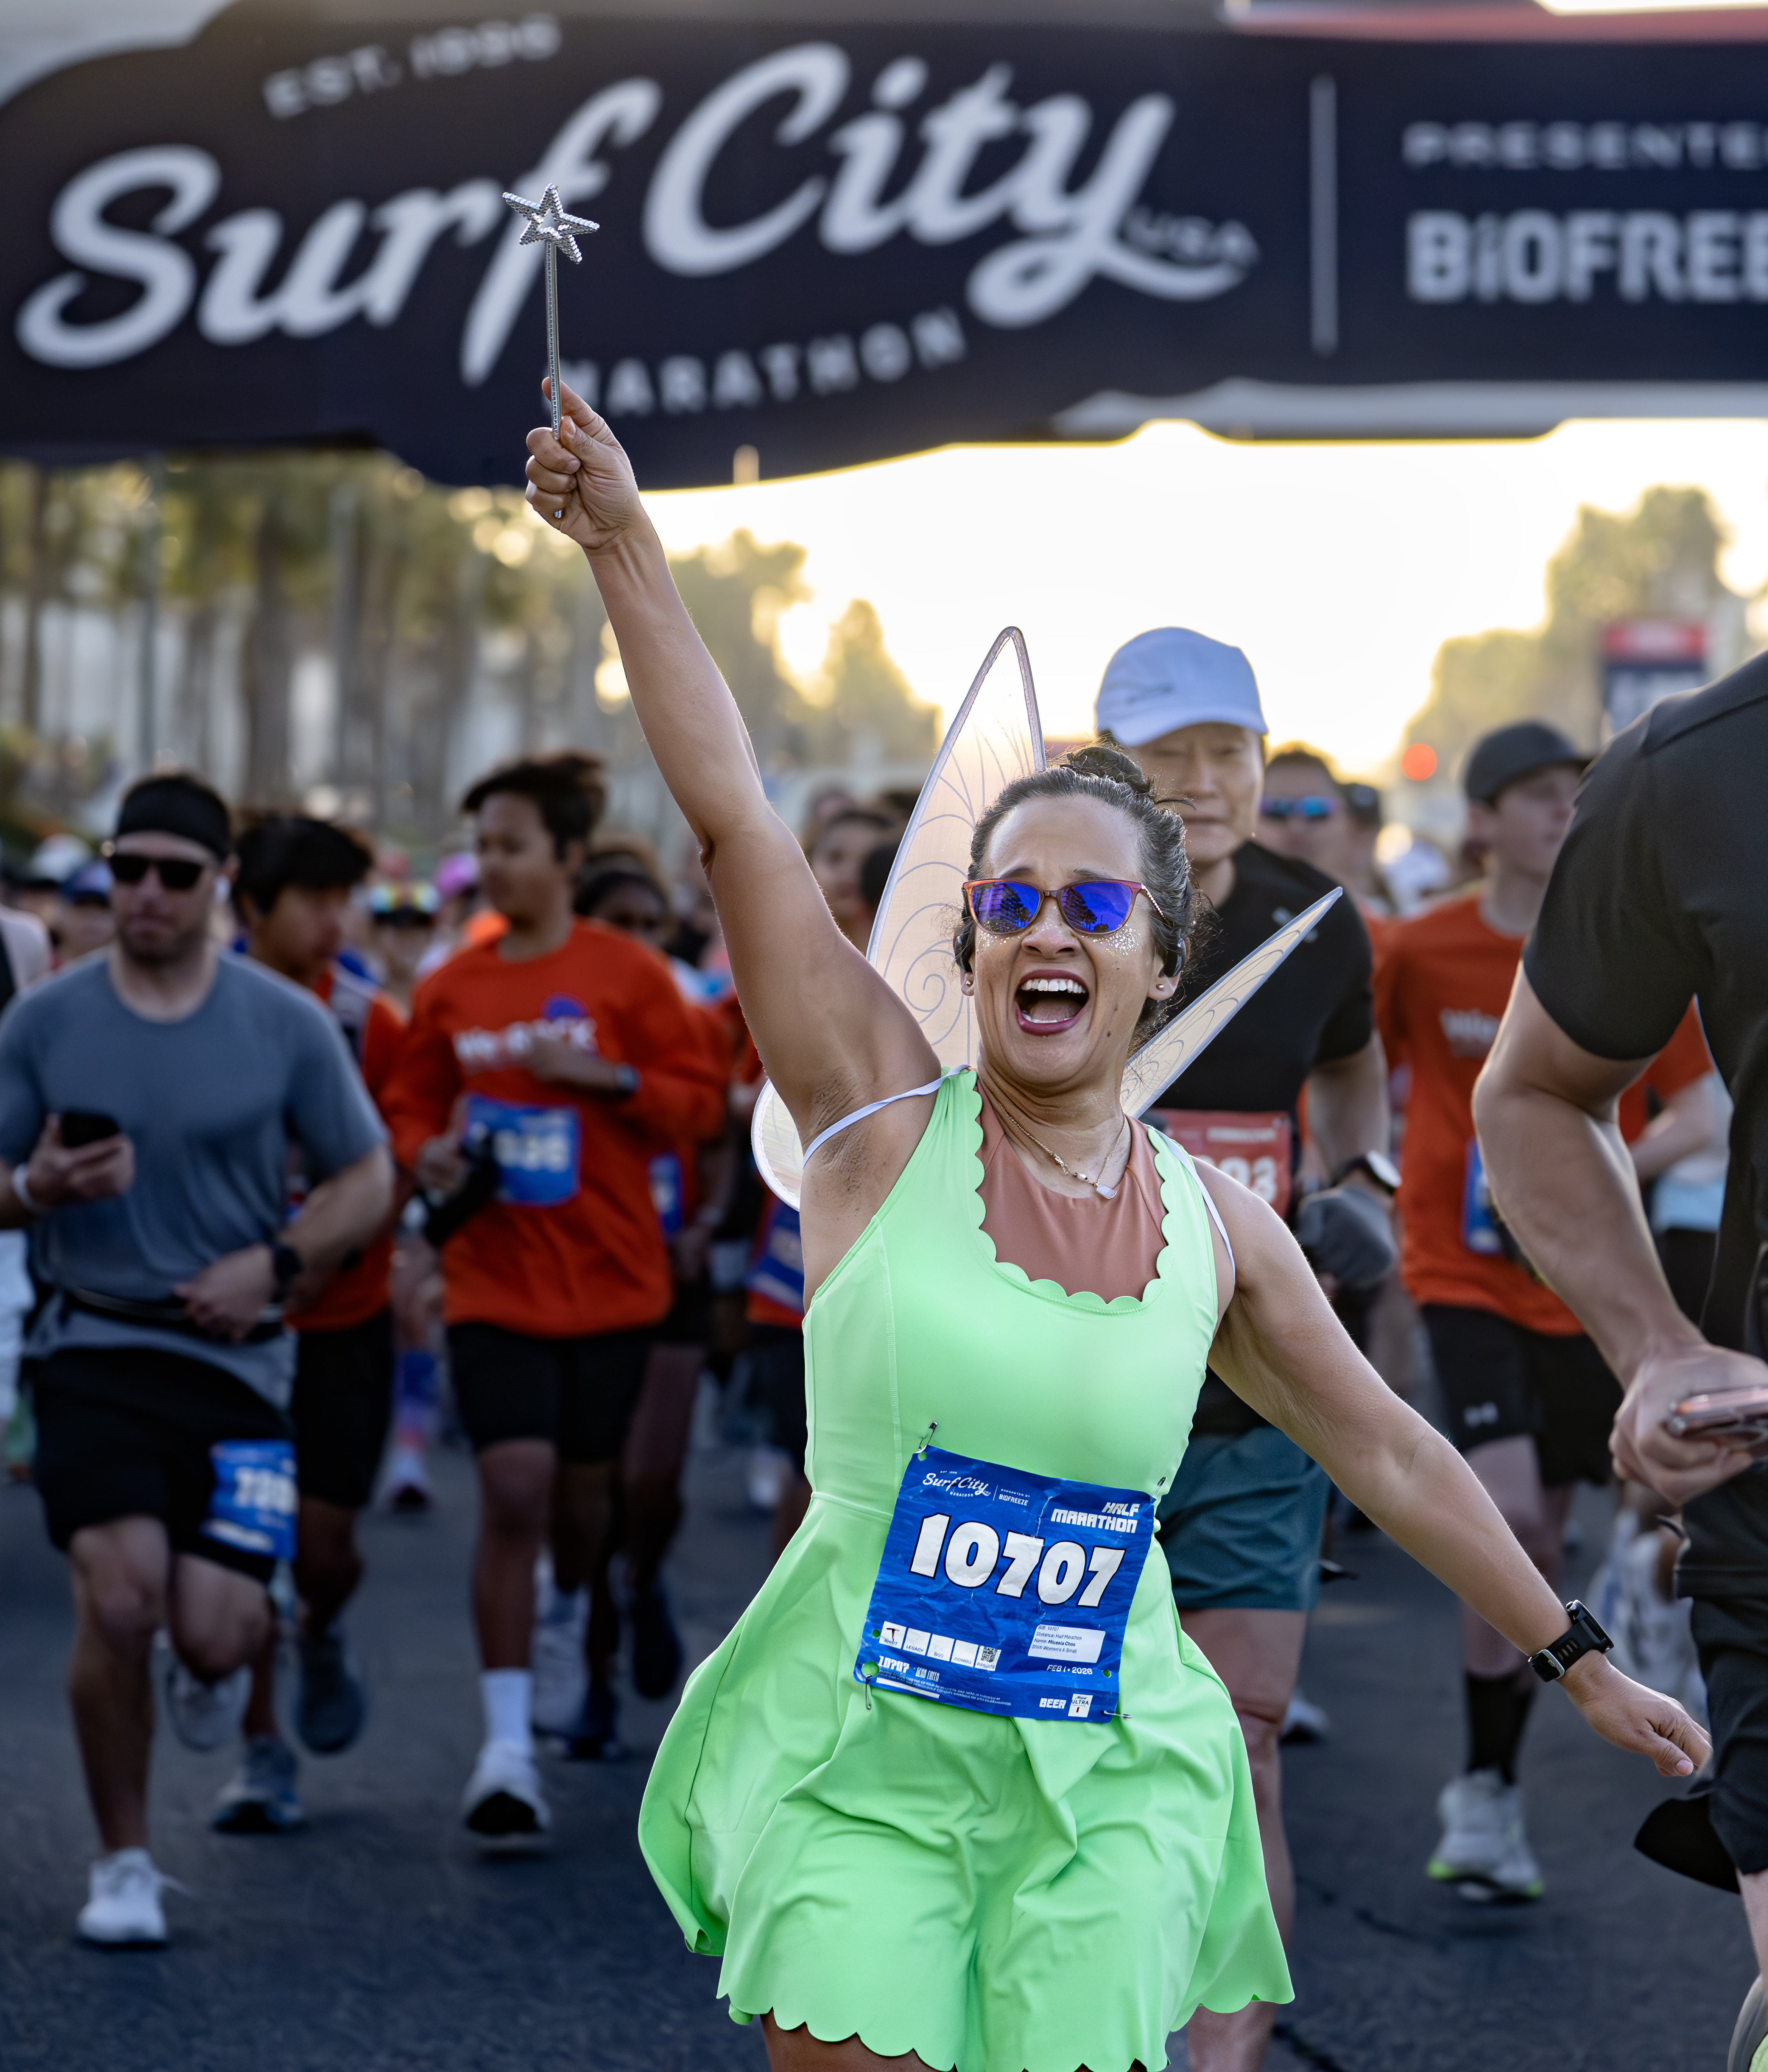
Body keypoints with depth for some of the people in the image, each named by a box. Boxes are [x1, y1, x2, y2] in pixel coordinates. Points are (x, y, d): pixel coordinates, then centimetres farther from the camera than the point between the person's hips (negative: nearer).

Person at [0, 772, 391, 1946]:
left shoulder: (288, 1026, 1)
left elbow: (367, 1181, 7)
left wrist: (274, 1263, -9)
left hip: (237, 1358, 0)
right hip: (96, 1350, 0)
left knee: (214, 1631, -10)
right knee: (118, 1601, -17)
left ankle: (216, 1664, 32)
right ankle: (125, 1864, 3)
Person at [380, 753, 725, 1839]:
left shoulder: (628, 974, -3)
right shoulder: (453, 986, 4)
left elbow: (700, 1099, -1)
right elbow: (410, 1104, 16)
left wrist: (604, 1075, -16)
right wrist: (427, 1151, -6)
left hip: (609, 1276, 0)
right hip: (495, 1281, 0)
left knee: (586, 1489, 10)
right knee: (514, 1489, -13)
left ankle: (589, 1658, 42)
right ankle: (507, 1749, -14)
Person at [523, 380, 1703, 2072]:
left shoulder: (1216, 1224, 5)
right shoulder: (888, 1123, -3)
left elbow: (1390, 1454, 17)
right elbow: (731, 814, -10)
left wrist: (1579, 1662, 21)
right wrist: (625, 547, -16)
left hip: (1102, 1788, 2)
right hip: (856, 1759, -2)